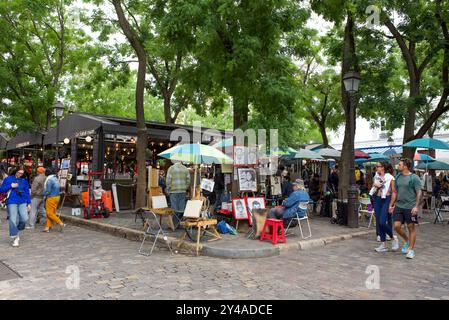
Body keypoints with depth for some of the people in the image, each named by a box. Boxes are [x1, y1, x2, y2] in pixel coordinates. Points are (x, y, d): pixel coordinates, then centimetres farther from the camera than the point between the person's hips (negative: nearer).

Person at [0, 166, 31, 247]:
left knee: (24, 218, -10)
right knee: (13, 220, -6)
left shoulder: (24, 181, 11)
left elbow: (27, 192, 14)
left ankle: (17, 231, 19)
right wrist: (11, 186, -10)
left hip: (23, 202, 2)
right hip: (12, 202, -2)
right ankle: (14, 238, 6)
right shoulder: (8, 179, 4)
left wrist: (29, 203, 10)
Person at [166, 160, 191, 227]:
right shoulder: (185, 169, 5)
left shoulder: (171, 168, -5)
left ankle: (175, 224, 6)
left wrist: (168, 190, 4)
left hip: (174, 191, -3)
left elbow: (168, 180, -8)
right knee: (182, 209, 7)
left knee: (175, 209, 2)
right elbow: (188, 180, 6)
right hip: (183, 191, 3)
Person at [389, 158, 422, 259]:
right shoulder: (398, 177, 11)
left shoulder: (414, 178, -7)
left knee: (411, 227, 3)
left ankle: (411, 249, 13)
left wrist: (416, 206, -17)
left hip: (410, 207, -5)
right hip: (399, 206, 6)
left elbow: (419, 193, -9)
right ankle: (407, 241, 25)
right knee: (397, 226, 0)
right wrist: (391, 205, 16)